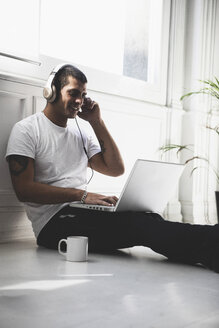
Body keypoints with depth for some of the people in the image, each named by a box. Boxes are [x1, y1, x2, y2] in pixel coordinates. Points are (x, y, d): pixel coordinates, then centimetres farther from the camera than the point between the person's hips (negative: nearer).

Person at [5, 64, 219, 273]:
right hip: (53, 223, -6)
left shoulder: (79, 134, 21)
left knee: (145, 220, -26)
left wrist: (96, 122, 9)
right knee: (141, 224, -31)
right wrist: (82, 196, -21)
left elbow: (116, 169, 14)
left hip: (81, 215, 6)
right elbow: (24, 190, -11)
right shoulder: (27, 130, 1)